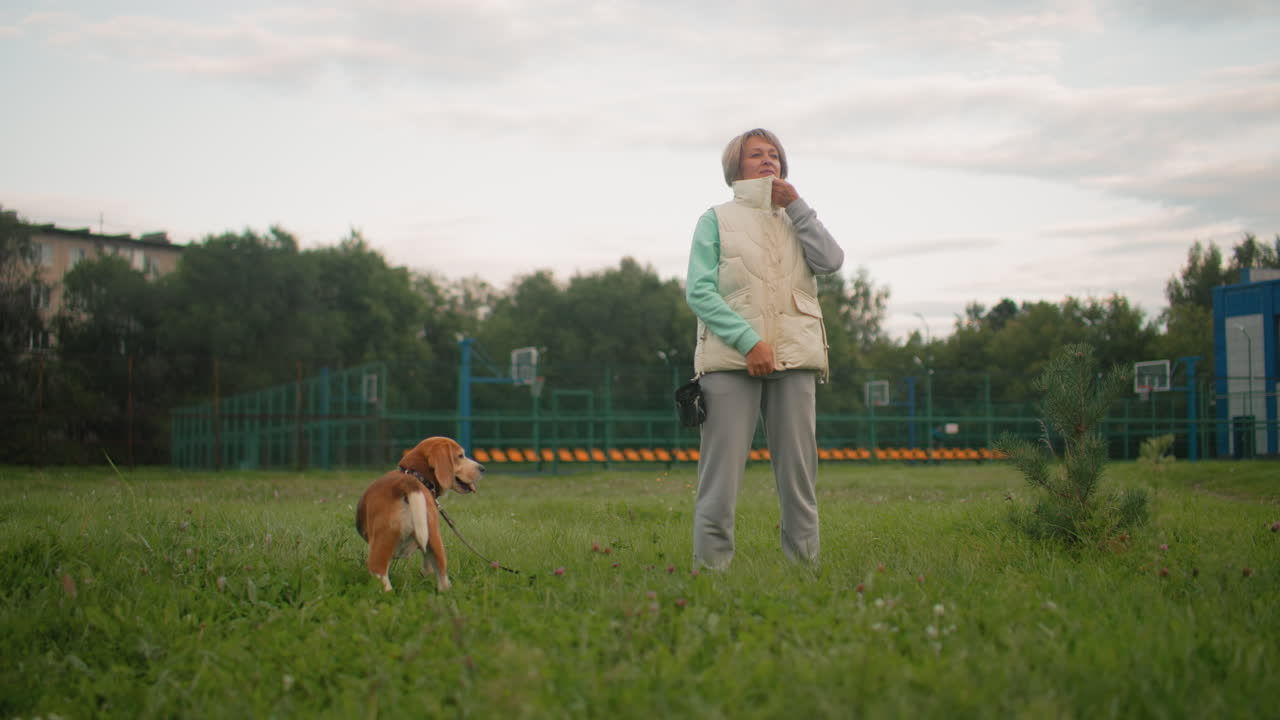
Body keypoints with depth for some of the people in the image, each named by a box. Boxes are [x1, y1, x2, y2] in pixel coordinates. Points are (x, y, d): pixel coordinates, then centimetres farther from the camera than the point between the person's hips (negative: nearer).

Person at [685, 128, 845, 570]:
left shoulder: (795, 220, 22)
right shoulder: (716, 220, 10)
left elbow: (831, 261, 3)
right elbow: (698, 291, -3)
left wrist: (797, 206, 2)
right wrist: (749, 341, -13)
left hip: (794, 358, 4)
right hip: (731, 358, -3)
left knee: (799, 474, 2)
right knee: (721, 476, -8)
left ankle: (804, 566, 7)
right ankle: (711, 568, -6)